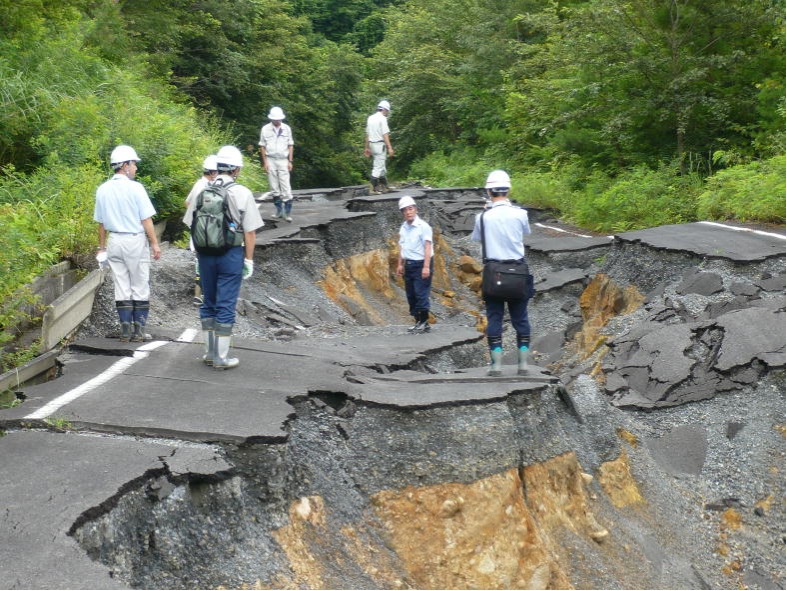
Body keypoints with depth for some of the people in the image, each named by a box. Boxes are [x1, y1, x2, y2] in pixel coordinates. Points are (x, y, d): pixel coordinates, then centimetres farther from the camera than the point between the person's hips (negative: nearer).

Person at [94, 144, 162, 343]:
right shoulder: (135, 188, -11)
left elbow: (101, 222, 11)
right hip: (135, 240, -5)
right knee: (140, 287, 4)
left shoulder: (102, 190, 5)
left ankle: (125, 330, 10)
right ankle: (139, 330, 4)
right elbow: (146, 219, -11)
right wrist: (155, 244, -6)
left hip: (114, 241, 5)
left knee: (121, 287, 9)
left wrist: (102, 247, 19)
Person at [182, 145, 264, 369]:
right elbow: (250, 232, -7)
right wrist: (249, 260, 1)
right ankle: (221, 357, 6)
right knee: (226, 306, 2)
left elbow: (192, 226, 6)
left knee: (208, 303, 16)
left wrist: (198, 252, 16)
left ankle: (210, 352, 23)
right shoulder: (242, 193, -8)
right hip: (231, 254, -4)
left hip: (205, 254, 4)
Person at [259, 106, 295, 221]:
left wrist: (290, 161, 0)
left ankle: (287, 212, -6)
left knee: (286, 187, -7)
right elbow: (262, 146, 3)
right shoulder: (265, 129, -1)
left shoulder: (287, 128, 1)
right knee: (274, 188, 5)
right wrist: (265, 162, -2)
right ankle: (279, 210, 15)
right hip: (270, 160, 1)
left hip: (283, 160, -1)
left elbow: (290, 145, 5)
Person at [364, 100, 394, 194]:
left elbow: (367, 134, 16)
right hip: (380, 144, -8)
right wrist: (390, 148, -21)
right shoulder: (382, 118, -11)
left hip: (372, 144, 8)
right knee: (378, 167, -6)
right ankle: (374, 189, -5)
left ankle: (384, 185, 26)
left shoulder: (370, 118, 13)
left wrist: (366, 148, 21)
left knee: (381, 165, 19)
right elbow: (385, 134, -19)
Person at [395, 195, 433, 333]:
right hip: (409, 264, 7)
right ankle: (418, 322, 17)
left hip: (421, 264, -7)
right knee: (411, 295, 9)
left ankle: (424, 323, -1)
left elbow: (428, 247, -16)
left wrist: (426, 267, -22)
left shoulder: (423, 226, -11)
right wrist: (400, 264, 18)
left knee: (421, 294, -9)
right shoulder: (403, 227, 11)